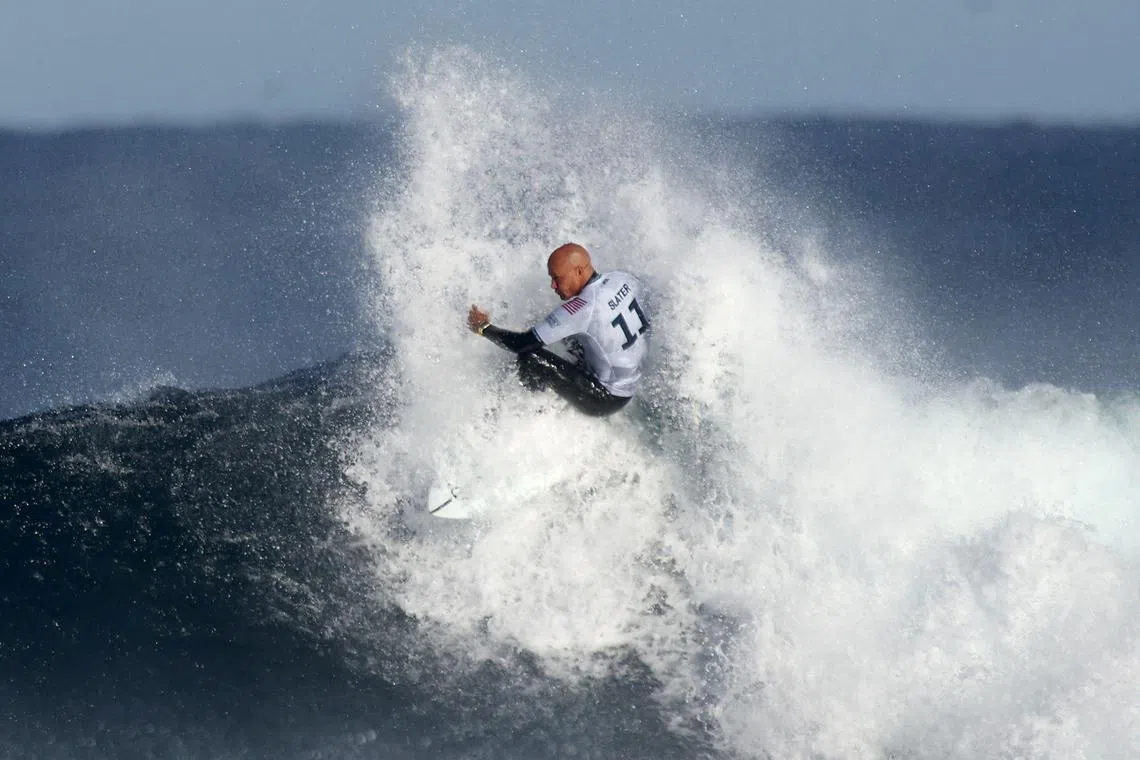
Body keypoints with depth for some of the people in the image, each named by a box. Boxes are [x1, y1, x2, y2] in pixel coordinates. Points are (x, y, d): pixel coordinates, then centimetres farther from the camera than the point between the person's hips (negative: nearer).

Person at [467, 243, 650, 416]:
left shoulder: (582, 308, -27)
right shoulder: (624, 280, -6)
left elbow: (523, 343, -23)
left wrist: (484, 328, -6)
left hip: (603, 399, -9)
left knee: (531, 359, -16)